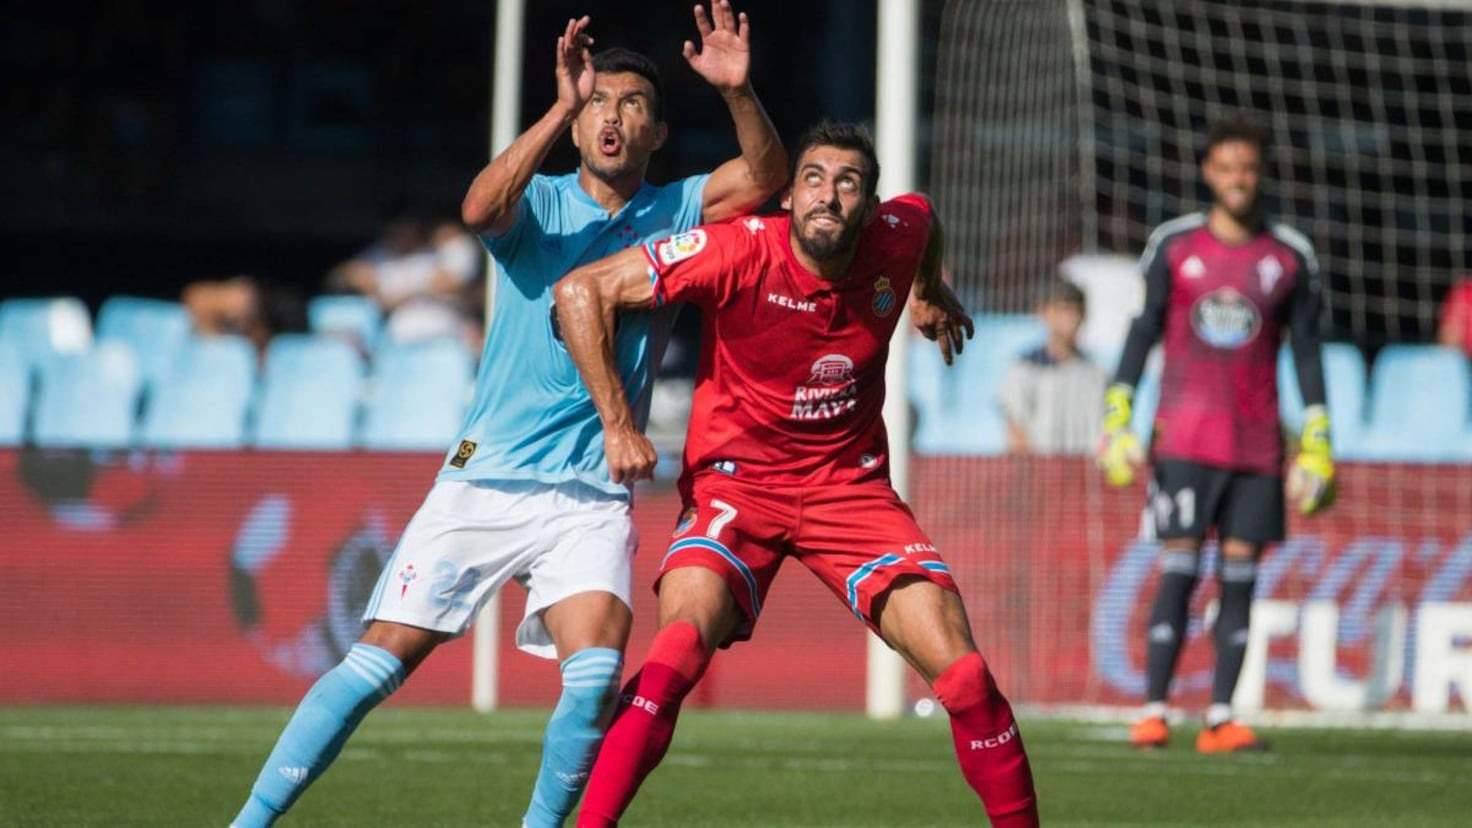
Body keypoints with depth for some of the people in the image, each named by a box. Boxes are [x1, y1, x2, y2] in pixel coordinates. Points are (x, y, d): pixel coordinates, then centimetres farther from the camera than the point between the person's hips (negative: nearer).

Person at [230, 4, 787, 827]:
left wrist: (739, 92, -26)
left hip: (592, 497, 1)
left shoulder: (674, 214, 7)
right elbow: (480, 208, -21)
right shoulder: (538, 203, 2)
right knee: (380, 660, -4)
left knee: (597, 672, -21)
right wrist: (562, 109, -29)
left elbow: (766, 174, -8)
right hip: (484, 480, -1)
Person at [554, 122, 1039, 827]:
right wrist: (616, 424, -18)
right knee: (680, 647, -30)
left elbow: (922, 212, 20)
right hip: (736, 483, -3)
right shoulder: (738, 253, -19)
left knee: (964, 677, -9)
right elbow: (580, 290, -16)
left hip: (850, 485, 3)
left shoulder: (896, 239, -8)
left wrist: (931, 291, 37)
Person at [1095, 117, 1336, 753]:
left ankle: (1220, 719, 2)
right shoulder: (1173, 245, 3)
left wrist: (1316, 444, 3)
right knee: (1178, 571, -8)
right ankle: (1153, 713, -5)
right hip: (1184, 436, -1)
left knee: (1241, 576, -1)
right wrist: (1116, 414, 1)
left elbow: (1306, 351, 8)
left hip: (1258, 442, 1)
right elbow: (1143, 331, 8)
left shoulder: (1290, 257, 5)